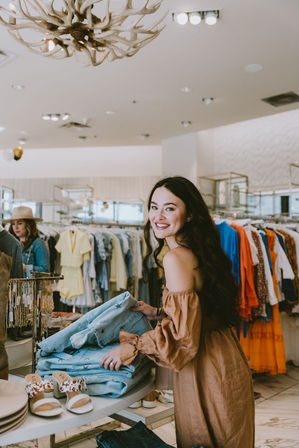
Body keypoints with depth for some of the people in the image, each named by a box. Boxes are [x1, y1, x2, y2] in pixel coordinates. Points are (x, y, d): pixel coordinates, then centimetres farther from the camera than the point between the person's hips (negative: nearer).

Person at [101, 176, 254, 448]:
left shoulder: (175, 258, -22)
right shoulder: (199, 250, 6)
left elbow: (184, 332, -25)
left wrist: (133, 346, -16)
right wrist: (158, 313, 18)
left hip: (207, 372, -9)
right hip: (224, 364, 9)